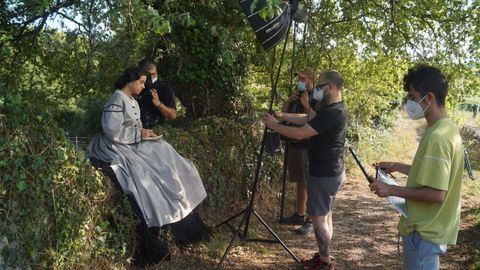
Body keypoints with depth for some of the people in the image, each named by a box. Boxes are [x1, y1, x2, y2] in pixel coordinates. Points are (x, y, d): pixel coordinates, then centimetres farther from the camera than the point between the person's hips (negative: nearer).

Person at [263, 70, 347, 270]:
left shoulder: (331, 113, -25)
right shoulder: (333, 109, 8)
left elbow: (299, 133, -25)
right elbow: (306, 119, 17)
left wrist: (274, 125, -13)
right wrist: (283, 116, 8)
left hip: (324, 175, -10)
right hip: (330, 172, 10)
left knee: (318, 217, 1)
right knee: (325, 216, 17)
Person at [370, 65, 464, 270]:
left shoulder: (437, 137, -26)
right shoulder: (446, 128, 6)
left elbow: (435, 193, -27)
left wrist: (392, 190, -20)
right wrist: (396, 166, 14)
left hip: (424, 232, -9)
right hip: (430, 227, 9)